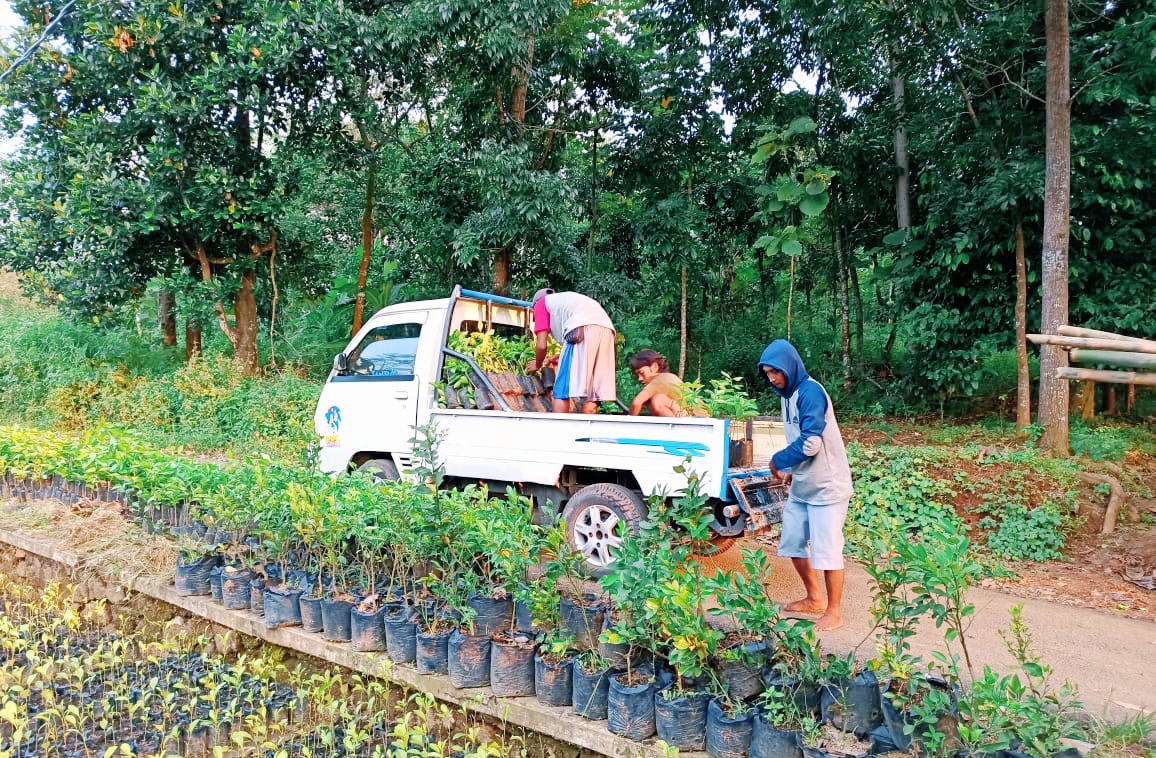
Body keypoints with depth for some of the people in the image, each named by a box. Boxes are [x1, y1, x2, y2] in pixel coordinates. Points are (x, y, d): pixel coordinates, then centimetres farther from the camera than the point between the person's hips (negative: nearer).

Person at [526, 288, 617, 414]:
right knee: (590, 392, 9)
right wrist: (555, 359, 48)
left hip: (582, 330, -7)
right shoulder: (569, 301, 40)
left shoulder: (541, 304, 24)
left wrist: (537, 364, 33)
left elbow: (541, 346, 13)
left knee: (562, 389, -1)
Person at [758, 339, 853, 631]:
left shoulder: (809, 391, -19)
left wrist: (778, 461, -13)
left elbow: (810, 443, -26)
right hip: (801, 485, 9)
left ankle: (834, 612, 15)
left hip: (826, 486, -9)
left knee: (826, 551, 0)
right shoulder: (787, 394, 9)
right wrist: (792, 469, 7)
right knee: (792, 544, 15)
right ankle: (815, 599, 32)